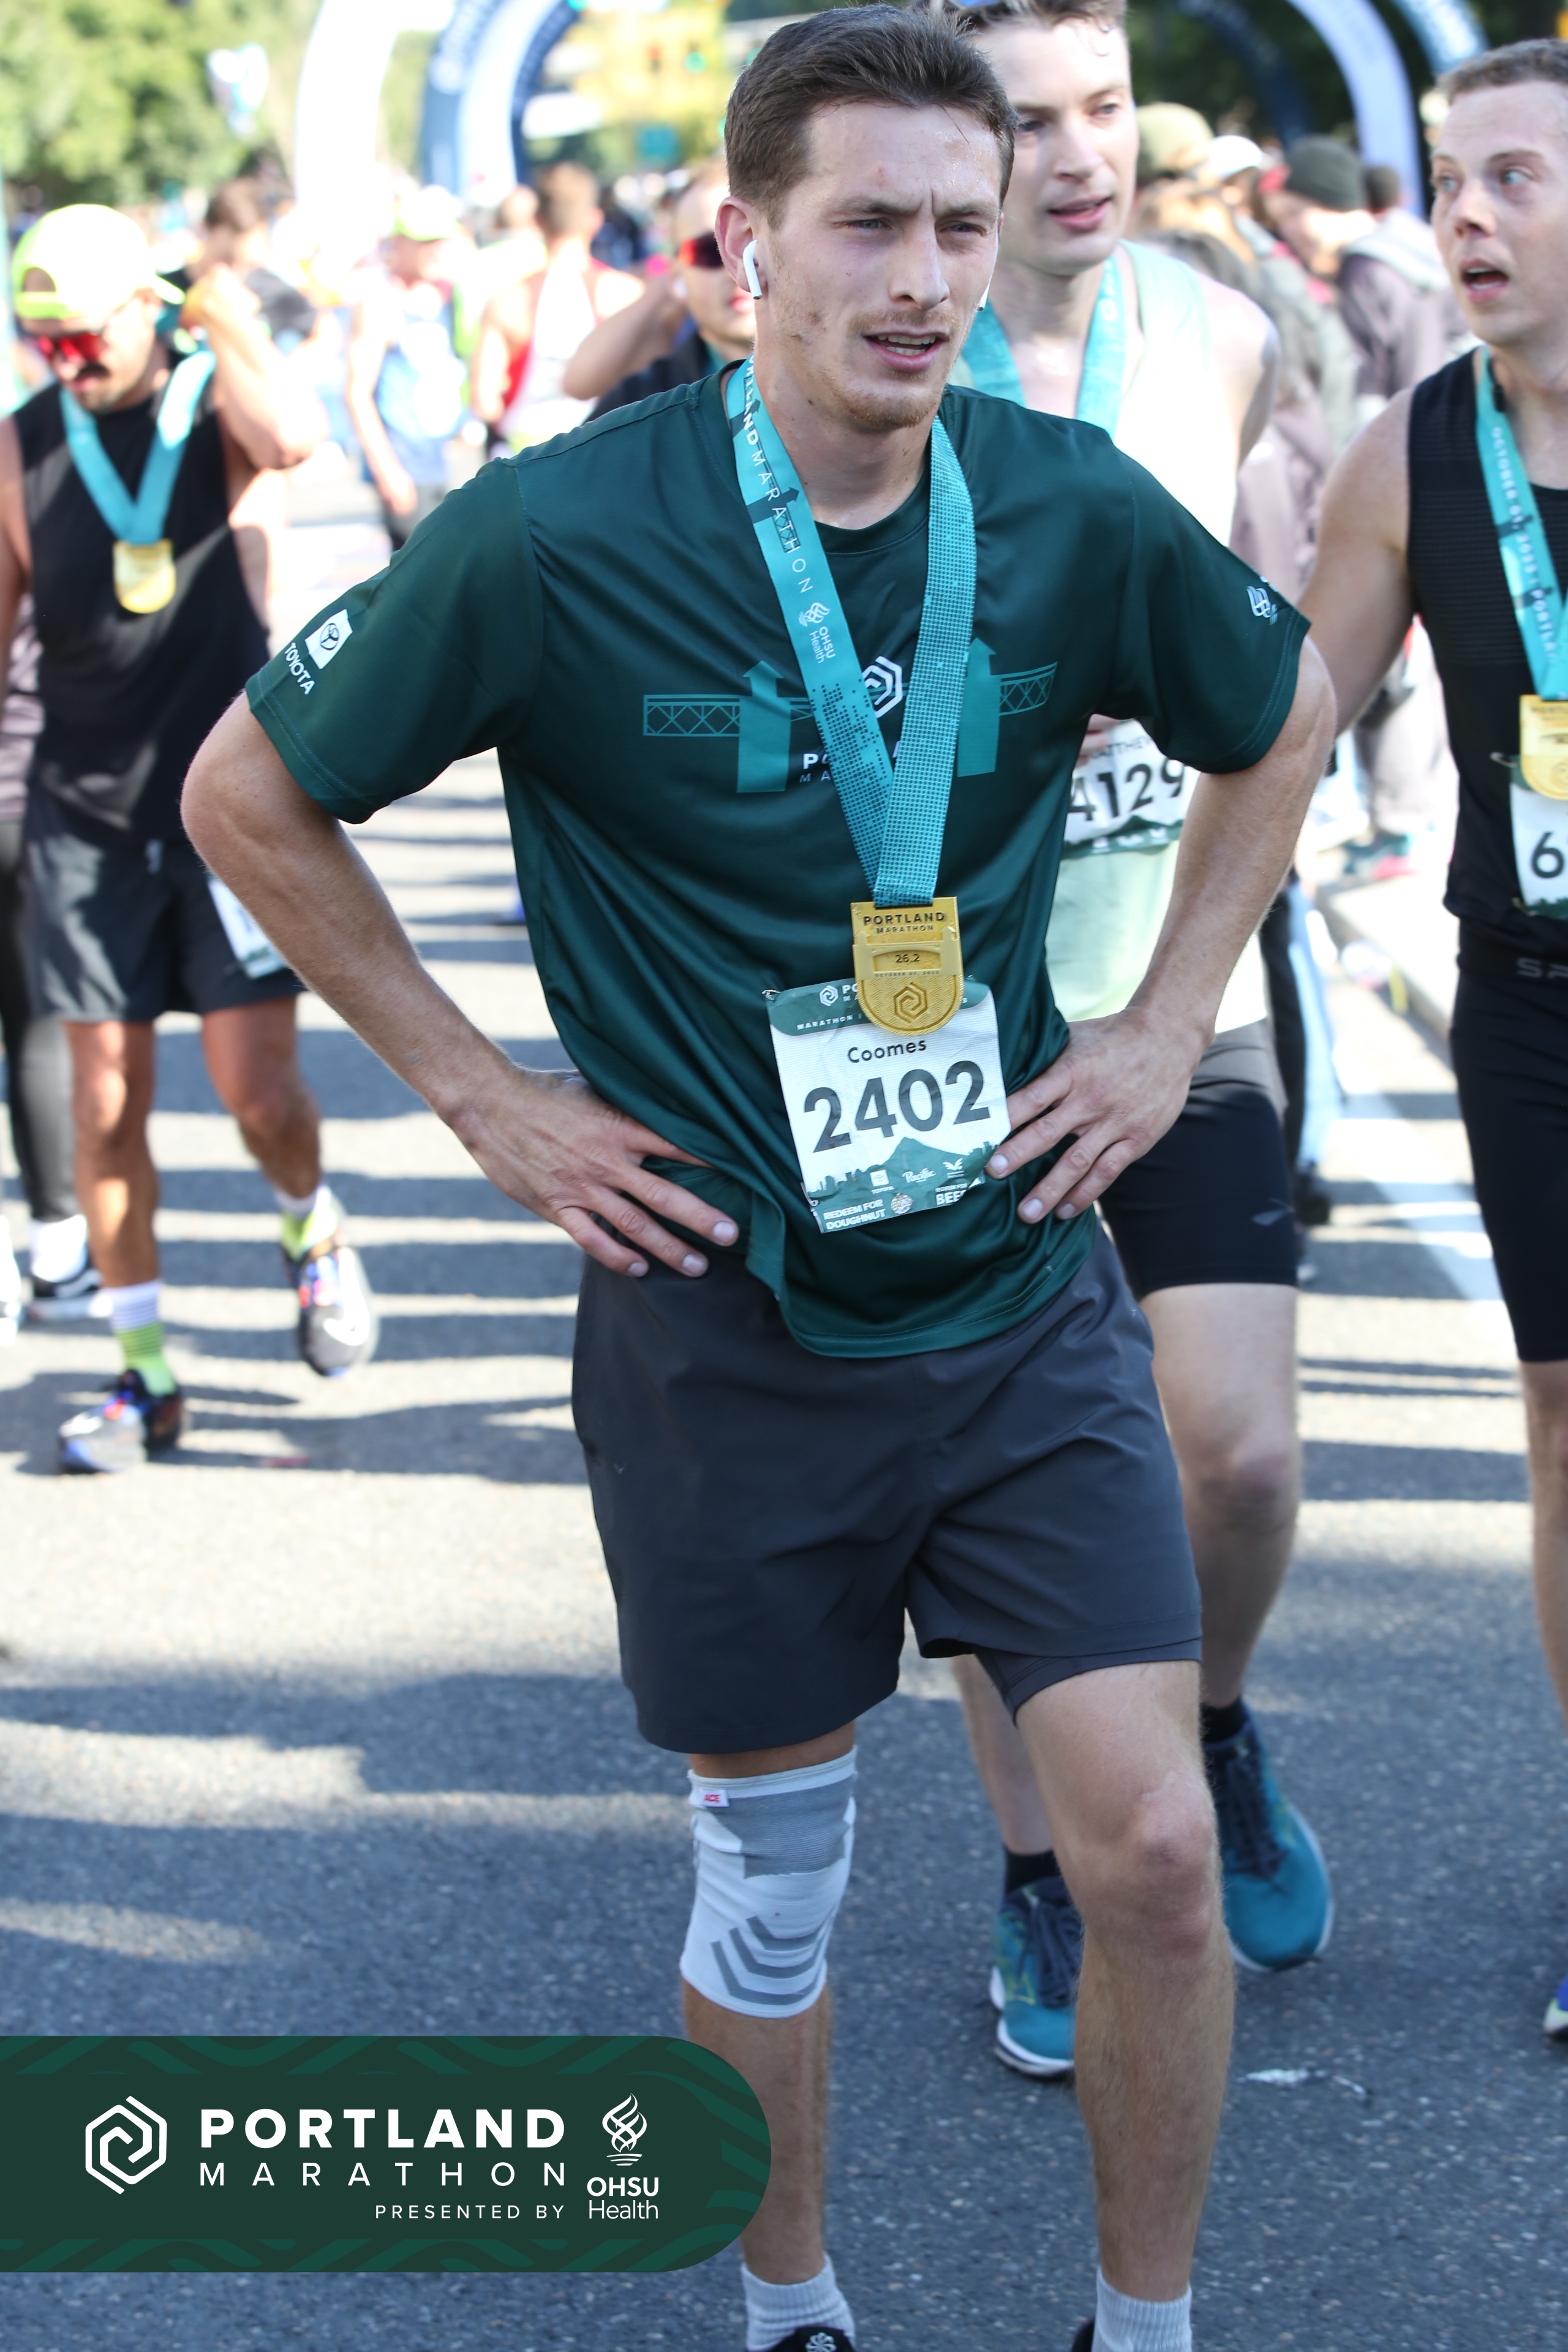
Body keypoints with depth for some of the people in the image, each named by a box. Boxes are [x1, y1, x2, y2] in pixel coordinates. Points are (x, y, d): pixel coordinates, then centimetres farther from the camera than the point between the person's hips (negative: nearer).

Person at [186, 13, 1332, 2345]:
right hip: (726, 1318, -2)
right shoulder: (555, 540, -15)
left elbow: (1283, 716, 16)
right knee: (773, 1880, 10)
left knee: (1156, 1849, -4)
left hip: (1019, 1280, 2)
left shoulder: (1076, 515, -5)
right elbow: (249, 798, -2)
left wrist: (1167, 1026, 9)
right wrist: (478, 1088, -2)